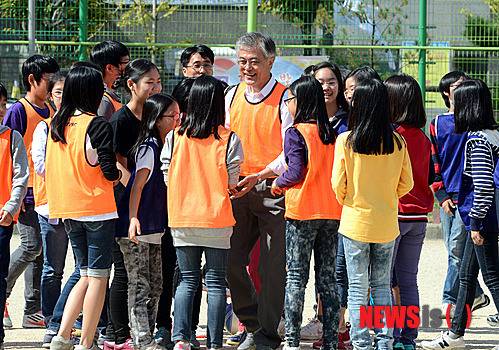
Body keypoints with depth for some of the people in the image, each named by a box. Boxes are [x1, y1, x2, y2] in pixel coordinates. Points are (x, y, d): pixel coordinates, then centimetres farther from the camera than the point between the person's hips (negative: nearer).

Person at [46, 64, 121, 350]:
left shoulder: (56, 125, 6)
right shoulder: (98, 125, -13)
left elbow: (49, 168, 11)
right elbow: (109, 171, -16)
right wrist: (118, 175, 5)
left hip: (68, 209, 6)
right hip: (97, 208, -6)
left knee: (86, 275, 16)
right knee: (98, 277, 1)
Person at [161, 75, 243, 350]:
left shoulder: (174, 137, -2)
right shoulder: (229, 139, -7)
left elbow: (167, 175, 2)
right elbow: (231, 183, -4)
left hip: (182, 218, 2)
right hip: (216, 219, -2)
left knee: (187, 280, 11)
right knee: (215, 281, 6)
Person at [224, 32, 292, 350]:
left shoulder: (285, 99, -6)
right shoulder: (232, 96, 11)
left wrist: (260, 175, -21)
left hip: (273, 190, -5)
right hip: (239, 190, 5)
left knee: (273, 266, -3)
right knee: (231, 260, 3)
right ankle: (254, 324, 20)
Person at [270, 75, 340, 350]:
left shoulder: (296, 133, -9)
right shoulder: (331, 134, 8)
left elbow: (297, 172, -15)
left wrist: (278, 183, 2)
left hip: (302, 213, -5)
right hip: (332, 212, 5)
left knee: (296, 276, 0)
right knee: (327, 276, 9)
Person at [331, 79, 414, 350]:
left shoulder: (346, 140, -12)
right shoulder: (397, 142, -5)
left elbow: (338, 184, -8)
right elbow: (406, 184, 1)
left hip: (355, 223, -3)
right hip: (387, 224, 3)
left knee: (357, 288, 5)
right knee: (382, 286, 13)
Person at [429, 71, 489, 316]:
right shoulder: (437, 124, 11)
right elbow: (433, 161, 10)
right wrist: (442, 195, 0)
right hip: (447, 197, 4)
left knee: (457, 250, -11)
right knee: (455, 251, 7)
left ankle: (450, 300, -4)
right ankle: (476, 295, 19)